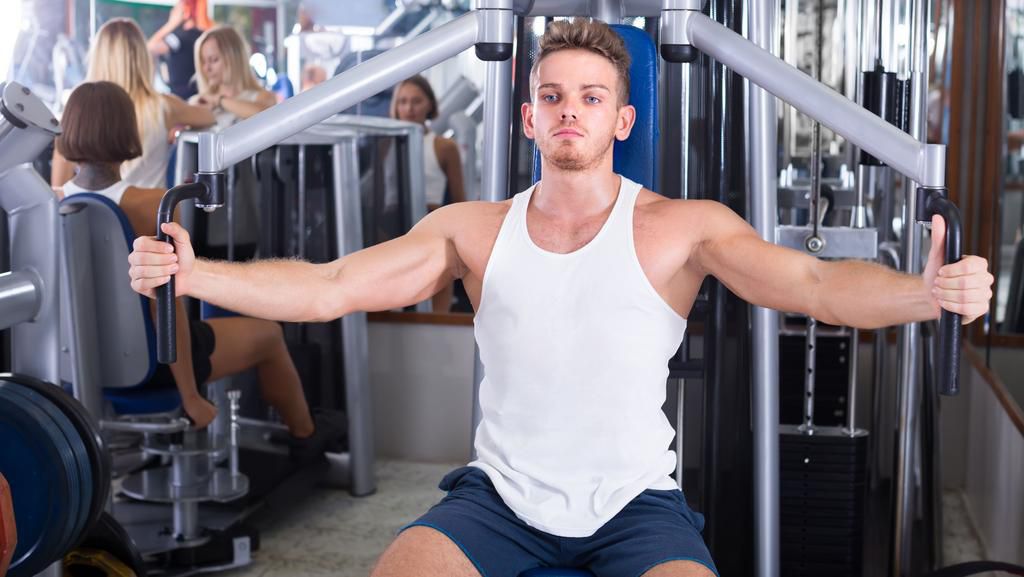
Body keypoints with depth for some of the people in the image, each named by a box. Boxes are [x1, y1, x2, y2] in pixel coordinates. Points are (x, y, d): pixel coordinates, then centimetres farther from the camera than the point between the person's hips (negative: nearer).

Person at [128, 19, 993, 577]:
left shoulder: (680, 228, -4)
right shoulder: (474, 230, 3)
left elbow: (813, 283, -16)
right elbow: (328, 288, 0)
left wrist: (925, 293, -36)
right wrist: (192, 274, -12)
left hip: (634, 503, -1)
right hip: (501, 496, 2)